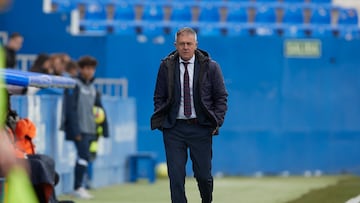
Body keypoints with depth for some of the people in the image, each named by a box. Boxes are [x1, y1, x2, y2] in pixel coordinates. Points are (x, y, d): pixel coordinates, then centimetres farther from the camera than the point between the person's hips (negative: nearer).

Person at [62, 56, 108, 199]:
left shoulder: (92, 87, 17)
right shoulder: (74, 86, -6)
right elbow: (71, 109, -12)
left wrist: (103, 128, 10)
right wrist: (75, 131, -17)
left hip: (90, 130, 7)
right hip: (79, 130, -7)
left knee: (84, 157, 7)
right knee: (84, 156, -14)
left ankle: (79, 187, 10)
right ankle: (78, 188, -10)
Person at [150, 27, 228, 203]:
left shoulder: (210, 67, 1)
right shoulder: (166, 66, 4)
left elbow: (221, 97, 5)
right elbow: (159, 98, 10)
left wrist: (216, 123, -4)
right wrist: (162, 121, -1)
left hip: (200, 128, -1)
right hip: (174, 128, 1)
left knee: (203, 174, 3)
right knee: (176, 176, -5)